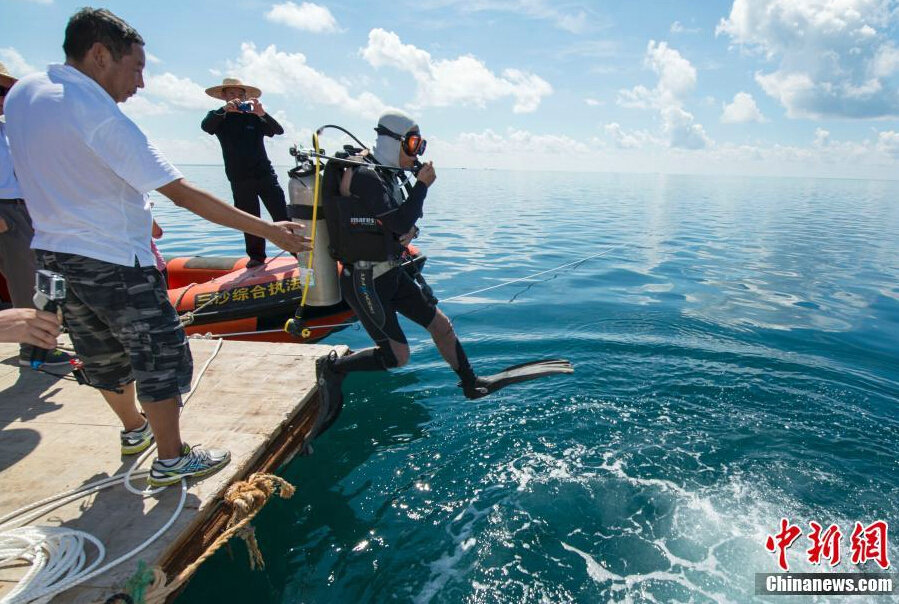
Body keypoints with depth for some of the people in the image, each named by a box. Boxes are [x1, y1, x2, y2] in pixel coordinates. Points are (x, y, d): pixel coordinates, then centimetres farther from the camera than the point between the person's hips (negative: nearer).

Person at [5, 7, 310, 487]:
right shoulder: (101, 117, -22)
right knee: (161, 357, 6)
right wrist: (268, 230, -25)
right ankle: (171, 460, 18)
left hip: (52, 254, 9)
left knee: (104, 356, 23)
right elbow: (184, 195, -26)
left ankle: (134, 428, 45)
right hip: (114, 263, -8)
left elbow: (61, 182, 13)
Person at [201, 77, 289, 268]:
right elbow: (205, 126, -15)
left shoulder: (253, 116, 7)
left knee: (282, 215, -6)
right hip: (239, 179, 1)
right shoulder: (219, 118, 7)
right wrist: (224, 109, -31)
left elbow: (279, 130, -7)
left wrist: (263, 114, -25)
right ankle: (256, 256, 16)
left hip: (264, 173, -1)